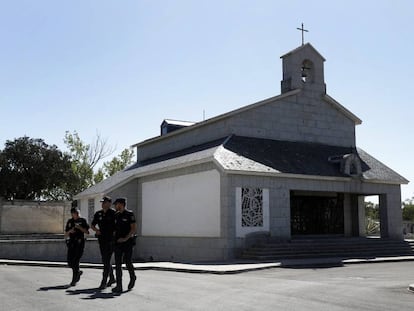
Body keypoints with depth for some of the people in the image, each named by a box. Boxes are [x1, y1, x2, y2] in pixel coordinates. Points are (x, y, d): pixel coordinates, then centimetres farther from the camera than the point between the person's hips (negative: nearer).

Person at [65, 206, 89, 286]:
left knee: (75, 261, -10)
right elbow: (66, 235, 13)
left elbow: (87, 232, 0)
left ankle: (74, 280, -3)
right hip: (71, 243, 4)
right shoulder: (70, 222, 12)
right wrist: (70, 231, -9)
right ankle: (78, 272, 29)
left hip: (79, 243, -4)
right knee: (70, 262, 1)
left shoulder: (82, 220, 3)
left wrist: (80, 227, -14)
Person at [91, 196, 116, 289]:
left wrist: (115, 233, -14)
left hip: (110, 240, -6)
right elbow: (92, 225, 19)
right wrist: (96, 230, 0)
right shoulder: (98, 214, 10)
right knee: (105, 260, 14)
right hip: (101, 240, 6)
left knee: (107, 261, -10)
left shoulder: (113, 214, -6)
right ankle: (112, 278, 30)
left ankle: (104, 282, -7)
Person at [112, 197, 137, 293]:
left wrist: (126, 238, -18)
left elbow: (134, 229, -12)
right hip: (118, 243, 6)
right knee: (118, 264, 0)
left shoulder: (129, 214, -7)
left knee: (128, 262, -1)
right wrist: (114, 237, 7)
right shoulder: (116, 215, 13)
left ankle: (132, 278, 28)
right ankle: (119, 286, 1)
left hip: (128, 243, -6)